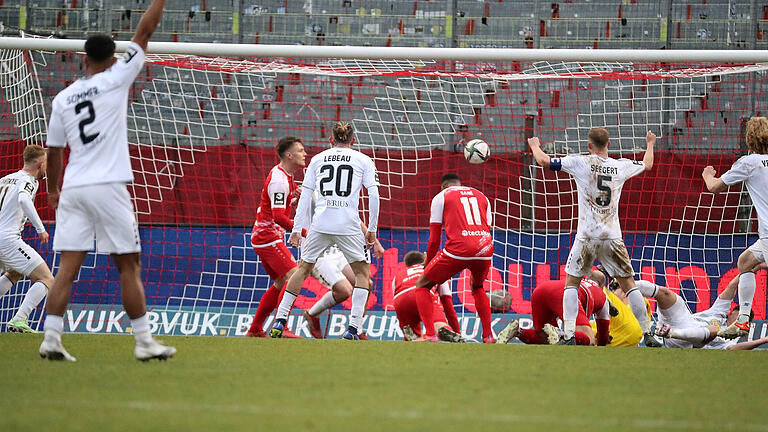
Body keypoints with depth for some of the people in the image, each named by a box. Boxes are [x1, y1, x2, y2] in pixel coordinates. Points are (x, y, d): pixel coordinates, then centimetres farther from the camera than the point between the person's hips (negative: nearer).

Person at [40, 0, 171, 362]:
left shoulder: (62, 99, 9)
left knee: (68, 267, 1)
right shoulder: (114, 81, -3)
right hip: (108, 186, -4)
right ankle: (144, 342, 3)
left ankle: (51, 338, -7)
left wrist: (53, 190, 28)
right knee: (129, 267, 2)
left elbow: (53, 151, 16)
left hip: (72, 189, 4)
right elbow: (143, 33, 1)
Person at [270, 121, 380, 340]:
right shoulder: (363, 160, 10)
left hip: (320, 224, 2)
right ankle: (353, 328, -3)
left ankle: (279, 321, 11)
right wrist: (372, 230, 6)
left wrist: (297, 229, 12)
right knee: (362, 272, 11)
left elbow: (305, 196, 11)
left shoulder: (318, 159, 15)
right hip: (349, 225, -2)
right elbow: (373, 195, 1)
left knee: (303, 268, 16)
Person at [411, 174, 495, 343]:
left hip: (458, 249, -5)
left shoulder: (441, 197, 14)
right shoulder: (481, 196, 26)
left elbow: (434, 239, 11)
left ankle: (430, 335, -4)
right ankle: (488, 335, 26)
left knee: (422, 286, 11)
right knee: (478, 287, 34)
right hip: (485, 250, 5)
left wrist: (428, 264, 24)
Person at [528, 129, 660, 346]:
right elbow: (647, 165, 28)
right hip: (613, 236, 2)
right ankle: (647, 334, 7)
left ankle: (569, 335, -5)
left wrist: (535, 145, 24)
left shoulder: (581, 162, -3)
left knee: (571, 282, 8)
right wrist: (650, 144, 48)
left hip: (587, 236, -2)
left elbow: (543, 161, 1)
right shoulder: (621, 166, 6)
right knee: (628, 283, 11)